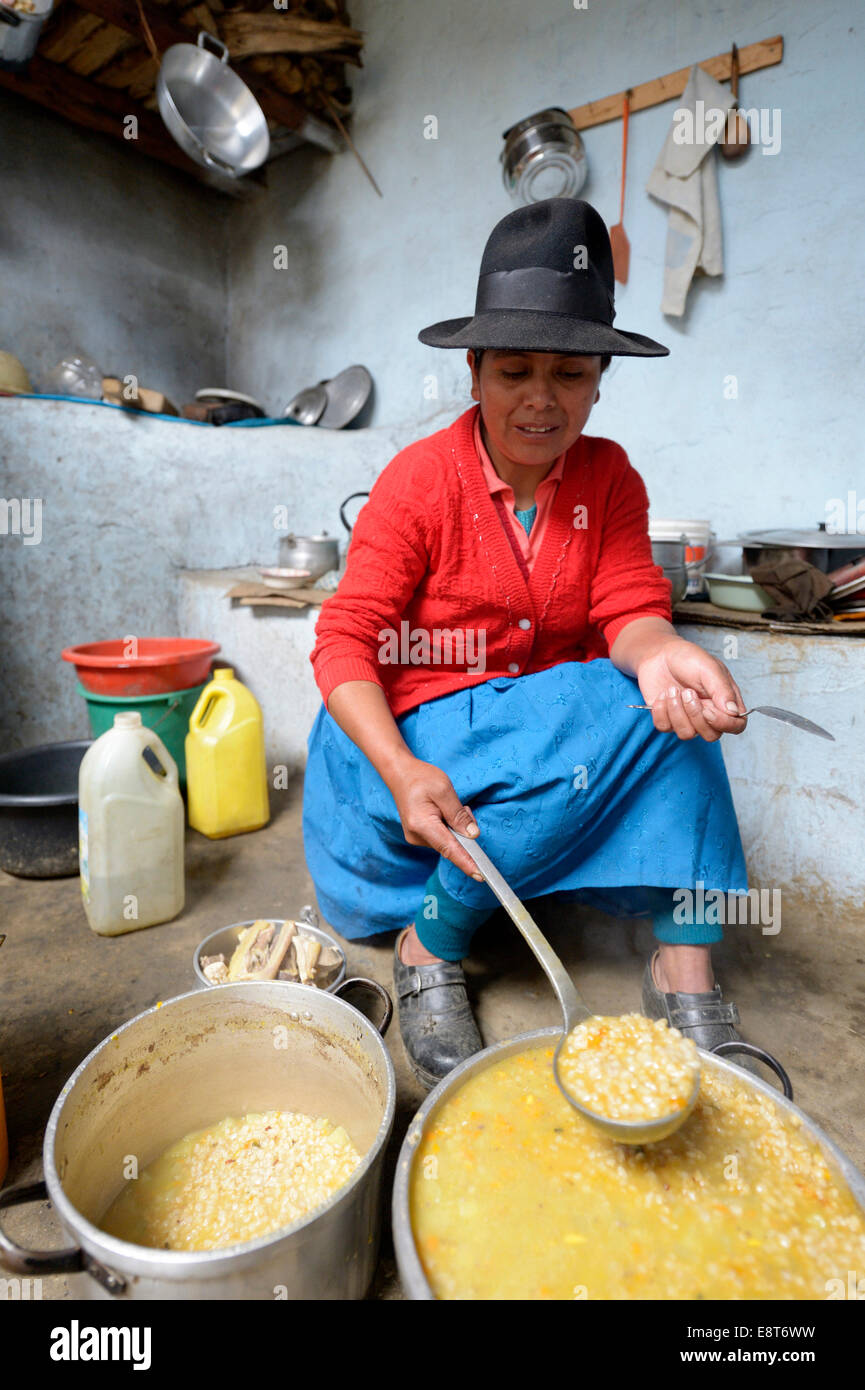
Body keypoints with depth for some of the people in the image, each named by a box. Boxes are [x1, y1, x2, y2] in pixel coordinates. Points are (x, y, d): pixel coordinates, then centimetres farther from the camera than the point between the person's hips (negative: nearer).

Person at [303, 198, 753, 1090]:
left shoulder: (608, 476, 3)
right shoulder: (419, 479, -10)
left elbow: (629, 610, -7)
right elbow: (344, 644, -14)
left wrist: (659, 652, -32)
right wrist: (401, 771, -30)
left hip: (559, 731, 5)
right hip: (421, 733, -4)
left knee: (668, 704, -22)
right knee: (620, 713, -27)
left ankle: (684, 970, -16)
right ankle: (430, 951, -16)